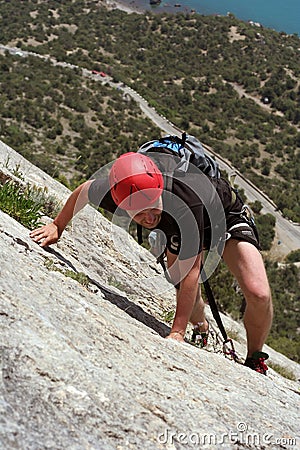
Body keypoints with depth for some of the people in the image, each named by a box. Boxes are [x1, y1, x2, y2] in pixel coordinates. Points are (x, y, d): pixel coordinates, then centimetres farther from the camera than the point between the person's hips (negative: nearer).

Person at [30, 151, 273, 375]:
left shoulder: (187, 203, -46)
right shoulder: (116, 193, -33)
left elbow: (190, 271, -38)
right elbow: (84, 191, -8)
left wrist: (177, 332, -35)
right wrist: (57, 226, 2)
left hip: (226, 215, -4)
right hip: (180, 222, 5)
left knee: (259, 295, -20)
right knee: (187, 297, -2)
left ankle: (255, 362, 6)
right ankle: (202, 333, 34)